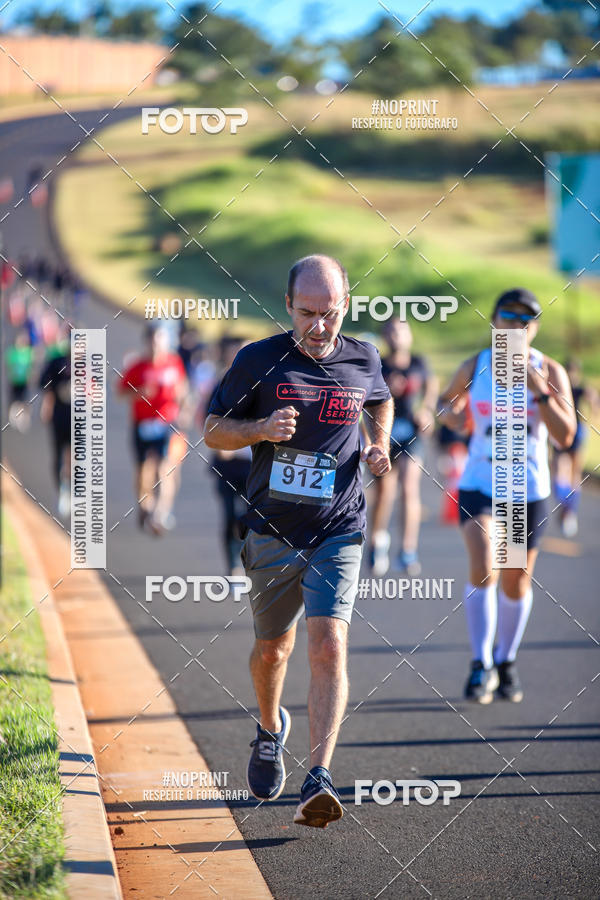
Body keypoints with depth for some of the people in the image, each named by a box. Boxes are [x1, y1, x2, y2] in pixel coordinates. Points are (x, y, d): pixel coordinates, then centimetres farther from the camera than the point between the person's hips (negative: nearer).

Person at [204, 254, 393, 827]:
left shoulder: (363, 360, 1)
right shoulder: (258, 360, -6)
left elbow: (381, 401, 24)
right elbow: (213, 431, 1)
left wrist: (381, 445, 5)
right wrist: (261, 428, -19)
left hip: (338, 534, 0)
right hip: (272, 532, 0)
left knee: (329, 646, -17)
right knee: (272, 649, 14)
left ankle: (318, 782, -21)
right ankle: (270, 730, 47)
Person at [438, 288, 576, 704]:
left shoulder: (550, 371, -6)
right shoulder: (473, 367, -2)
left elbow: (565, 436, -14)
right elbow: (448, 400, 18)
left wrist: (538, 389, -25)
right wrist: (450, 413, -6)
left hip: (528, 491, 1)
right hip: (479, 485, 0)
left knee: (516, 584, 11)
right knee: (483, 569, -21)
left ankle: (506, 660, 34)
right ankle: (481, 665, -12)